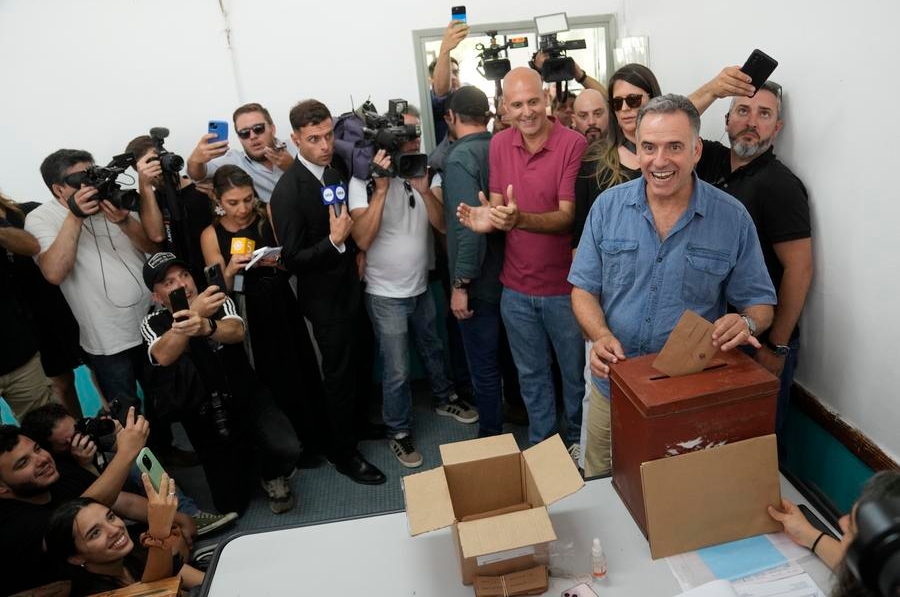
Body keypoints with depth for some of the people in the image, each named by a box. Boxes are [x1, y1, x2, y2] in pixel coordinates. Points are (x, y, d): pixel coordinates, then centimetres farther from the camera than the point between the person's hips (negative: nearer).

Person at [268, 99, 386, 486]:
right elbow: (293, 260, -22)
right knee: (338, 375, 7)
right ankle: (342, 453, 25)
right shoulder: (288, 192, -24)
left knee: (354, 366, 23)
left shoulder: (334, 170, -1)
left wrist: (357, 252, 0)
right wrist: (334, 240, -34)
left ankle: (355, 422, 46)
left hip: (351, 287, 7)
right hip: (325, 298, -7)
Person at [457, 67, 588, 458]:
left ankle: (578, 440, 39)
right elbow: (496, 202, 5)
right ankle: (541, 444, 40)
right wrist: (485, 218, -19)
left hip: (564, 286, -4)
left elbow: (567, 217, -19)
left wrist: (520, 219, -37)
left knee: (575, 372, 15)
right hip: (516, 287, 4)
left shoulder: (573, 144, -15)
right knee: (531, 374, 20)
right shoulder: (499, 144, 1)